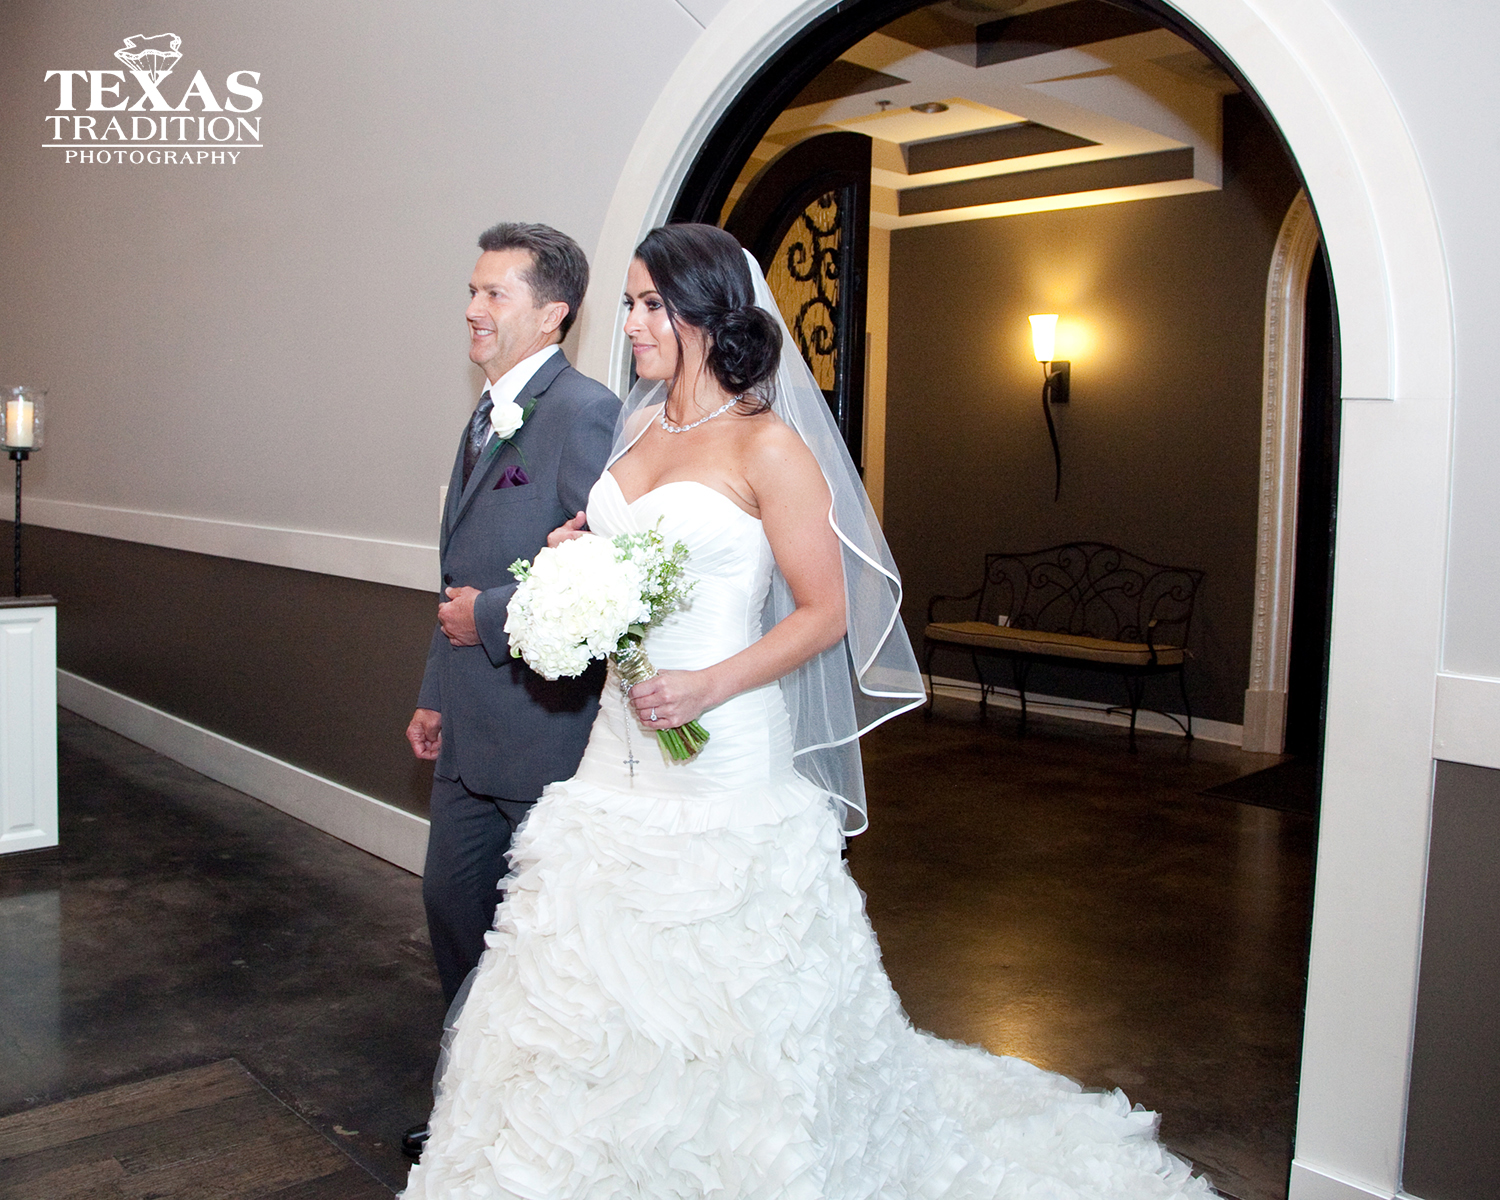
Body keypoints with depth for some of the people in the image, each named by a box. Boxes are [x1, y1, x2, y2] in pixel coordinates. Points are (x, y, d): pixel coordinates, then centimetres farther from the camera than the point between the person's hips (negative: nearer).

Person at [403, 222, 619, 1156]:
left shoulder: (585, 412, -17)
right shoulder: (488, 417, 14)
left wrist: (492, 619, -16)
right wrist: (437, 692, 19)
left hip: (549, 730, -9)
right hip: (473, 732, 9)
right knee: (454, 904, 19)